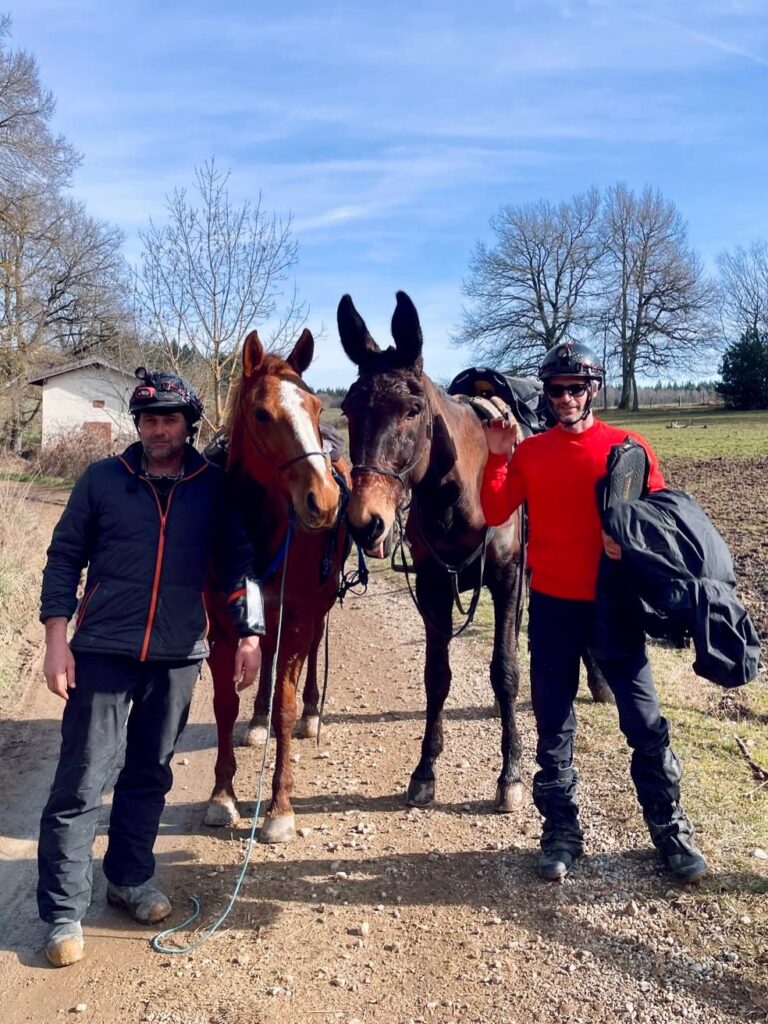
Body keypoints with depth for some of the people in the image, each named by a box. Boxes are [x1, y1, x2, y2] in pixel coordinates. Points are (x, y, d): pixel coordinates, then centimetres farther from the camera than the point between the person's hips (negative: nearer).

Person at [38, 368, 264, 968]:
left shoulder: (214, 487, 0)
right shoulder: (102, 479, -1)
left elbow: (237, 561, 3)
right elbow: (64, 558, 1)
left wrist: (249, 632, -6)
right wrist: (57, 639, -5)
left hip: (178, 656, 2)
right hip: (103, 651, -1)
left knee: (150, 774, 16)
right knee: (81, 781, 2)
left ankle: (130, 877, 35)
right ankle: (64, 911, 16)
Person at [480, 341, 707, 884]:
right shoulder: (530, 451, 3)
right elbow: (495, 514, -3)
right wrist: (497, 457, -15)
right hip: (552, 606, 2)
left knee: (645, 722, 7)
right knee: (553, 723, 10)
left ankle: (670, 828, 26)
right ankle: (562, 829, 26)